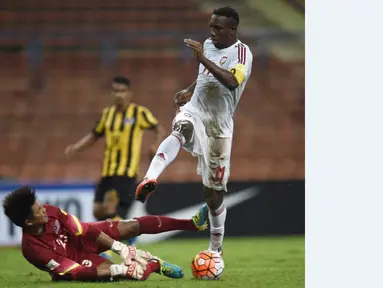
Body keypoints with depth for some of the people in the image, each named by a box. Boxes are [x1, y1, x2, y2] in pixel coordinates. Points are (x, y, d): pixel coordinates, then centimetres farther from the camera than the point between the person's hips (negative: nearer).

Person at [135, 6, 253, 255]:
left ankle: (216, 247, 25)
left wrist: (203, 59, -38)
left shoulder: (242, 53, -12)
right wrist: (190, 91, 9)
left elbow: (232, 82, -32)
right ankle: (150, 179, -60)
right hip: (195, 109, 3)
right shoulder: (208, 45, 8)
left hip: (219, 123, -3)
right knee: (181, 129, -37)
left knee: (214, 190, 6)